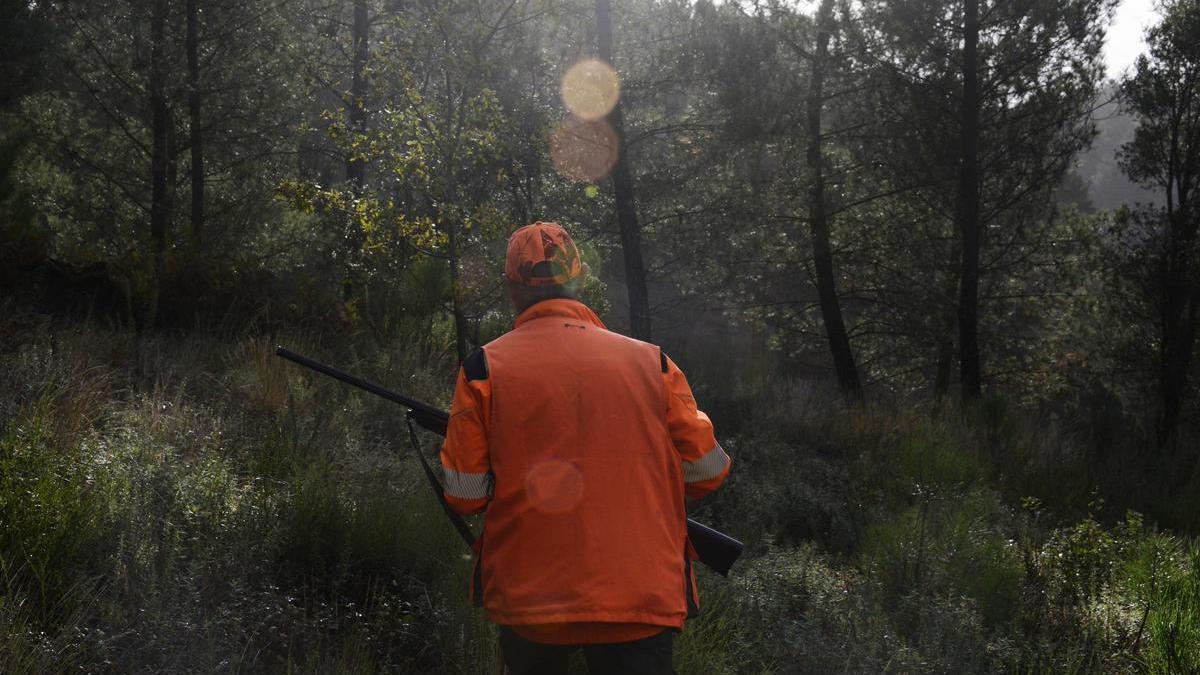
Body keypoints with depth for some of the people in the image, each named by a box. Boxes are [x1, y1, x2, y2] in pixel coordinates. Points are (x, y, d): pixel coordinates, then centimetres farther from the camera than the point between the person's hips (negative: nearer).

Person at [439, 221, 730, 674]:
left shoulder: (485, 368, -4)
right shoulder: (650, 362, -1)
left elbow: (464, 496, -5)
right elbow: (707, 471, 3)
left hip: (527, 601, 1)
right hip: (641, 601, -1)